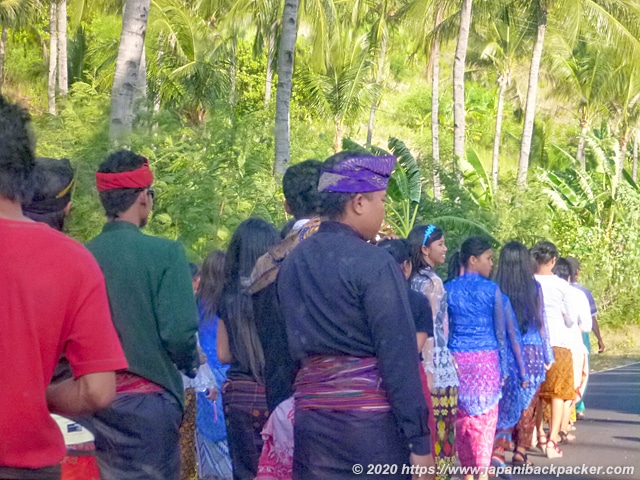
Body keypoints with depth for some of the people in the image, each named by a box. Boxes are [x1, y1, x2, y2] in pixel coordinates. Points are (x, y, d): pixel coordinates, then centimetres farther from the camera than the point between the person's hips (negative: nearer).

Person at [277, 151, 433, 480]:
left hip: (310, 420, 6)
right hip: (371, 420, -6)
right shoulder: (375, 263, -11)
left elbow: (291, 348, 14)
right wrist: (419, 439, -12)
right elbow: (398, 358, -14)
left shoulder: (290, 264, 10)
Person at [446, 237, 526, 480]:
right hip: (486, 360, -3)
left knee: (462, 418, 9)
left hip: (457, 360, 3)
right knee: (486, 417, 6)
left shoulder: (448, 289, 3)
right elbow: (503, 332, -4)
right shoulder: (491, 289, -5)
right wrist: (504, 367, 2)